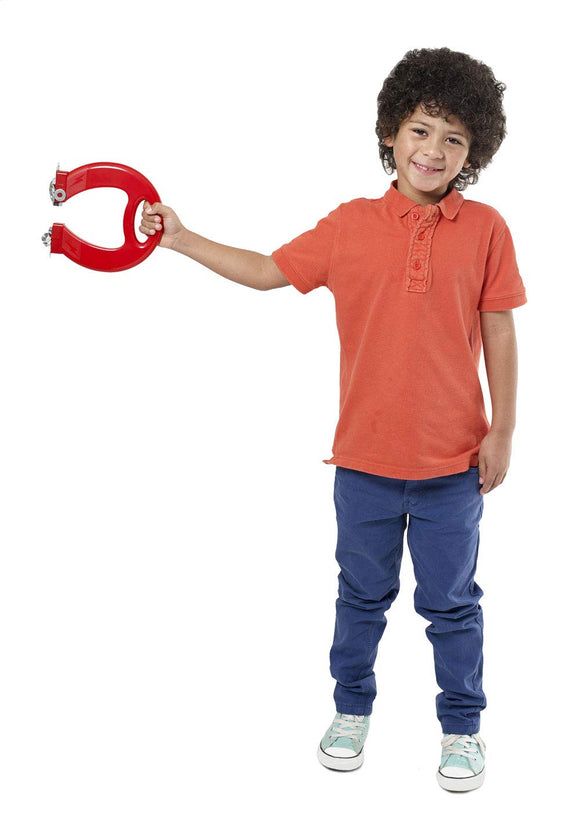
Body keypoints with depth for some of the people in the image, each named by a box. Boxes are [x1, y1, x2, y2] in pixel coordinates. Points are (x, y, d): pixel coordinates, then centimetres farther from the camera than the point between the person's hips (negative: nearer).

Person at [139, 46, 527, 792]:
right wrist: (181, 240, 1)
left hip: (453, 460, -1)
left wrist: (502, 431, -1)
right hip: (365, 456, 2)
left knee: (451, 602, 13)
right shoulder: (351, 224, -3)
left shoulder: (484, 229, -6)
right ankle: (351, 708, 39)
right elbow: (266, 271, 6)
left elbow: (498, 333, -1)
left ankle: (461, 726, 32)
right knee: (362, 593, 19)